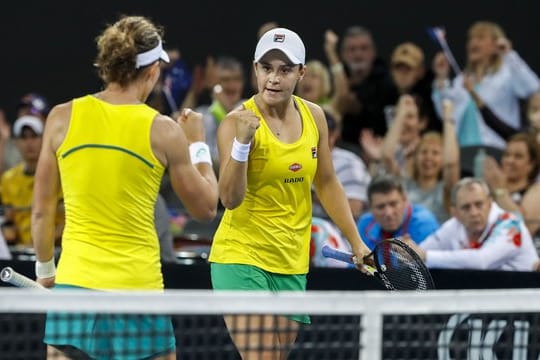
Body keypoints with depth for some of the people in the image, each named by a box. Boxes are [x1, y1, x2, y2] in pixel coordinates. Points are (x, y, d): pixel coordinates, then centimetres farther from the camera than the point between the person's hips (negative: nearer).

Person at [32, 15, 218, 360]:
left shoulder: (62, 117, 0)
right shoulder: (162, 130, -5)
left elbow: (42, 211, 6)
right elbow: (206, 208, 7)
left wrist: (45, 268, 21)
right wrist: (197, 143, 19)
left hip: (74, 283, 2)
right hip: (138, 285, -2)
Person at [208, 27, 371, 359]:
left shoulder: (314, 116, 4)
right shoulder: (237, 122, -12)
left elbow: (327, 184, 16)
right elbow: (231, 199, -20)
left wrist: (356, 242, 15)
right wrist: (242, 143, -33)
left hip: (292, 263, 6)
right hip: (242, 257, -6)